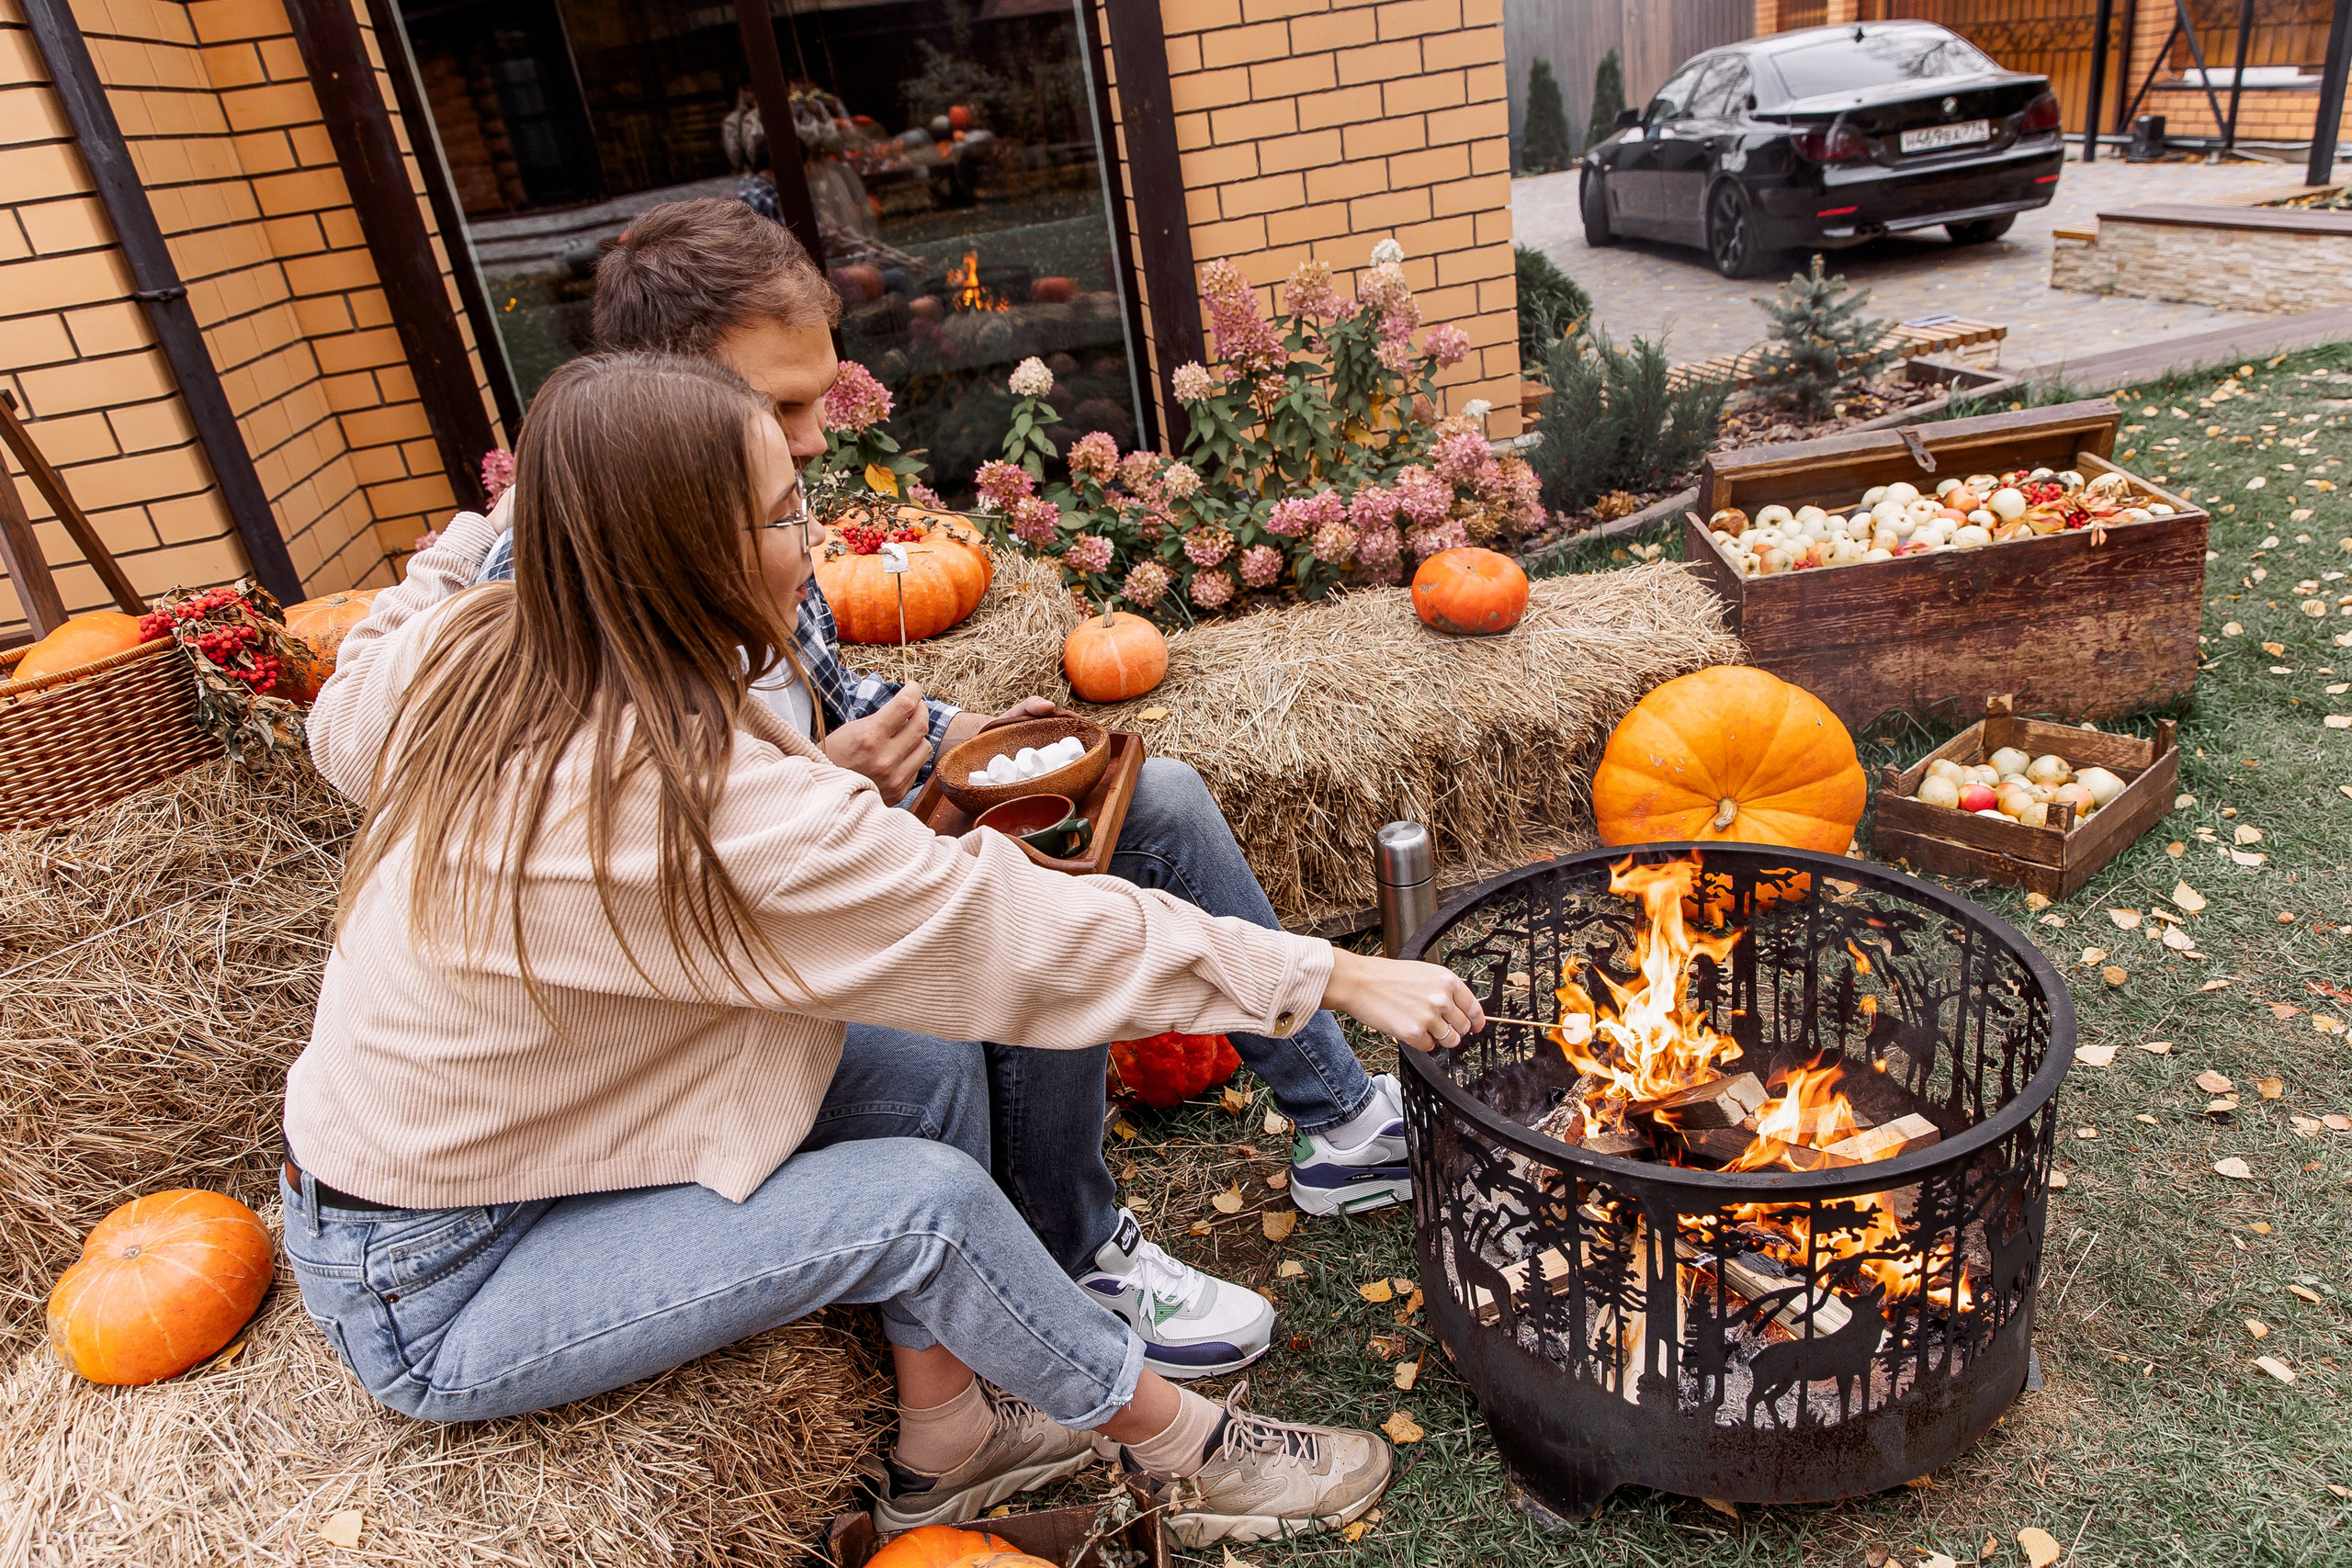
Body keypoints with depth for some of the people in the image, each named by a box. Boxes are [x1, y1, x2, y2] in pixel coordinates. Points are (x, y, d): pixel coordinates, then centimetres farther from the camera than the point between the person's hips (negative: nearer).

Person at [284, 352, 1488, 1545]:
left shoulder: (465, 650, -9)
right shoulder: (718, 815, -35)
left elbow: (340, 736, 14)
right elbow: (1032, 941, -30)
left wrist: (460, 551, 24)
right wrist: (1339, 975, -21)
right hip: (432, 1297, -8)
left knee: (930, 1071, -4)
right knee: (923, 1201, -20)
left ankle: (945, 1449, 15)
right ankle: (1191, 1457, 6)